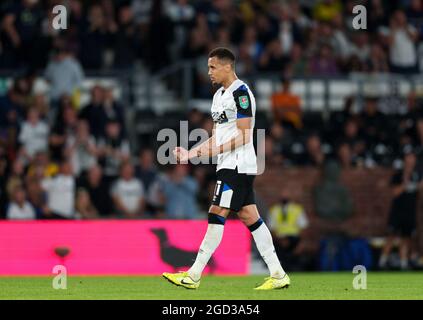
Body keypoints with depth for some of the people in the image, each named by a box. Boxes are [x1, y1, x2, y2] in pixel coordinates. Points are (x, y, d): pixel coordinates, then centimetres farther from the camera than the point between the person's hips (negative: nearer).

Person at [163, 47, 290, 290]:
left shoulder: (240, 93, -12)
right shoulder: (220, 95, 19)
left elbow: (244, 135, -17)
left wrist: (217, 150, -24)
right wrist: (190, 154, 14)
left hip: (237, 165, -10)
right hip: (229, 166, 10)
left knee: (217, 215, -11)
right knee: (250, 217, 6)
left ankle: (193, 276, -12)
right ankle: (278, 274, 6)